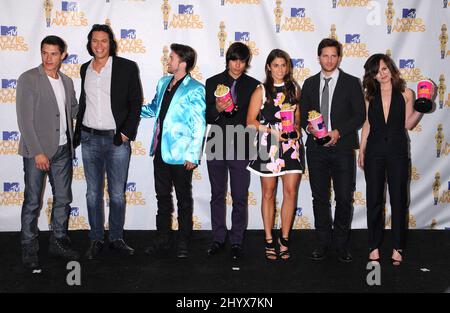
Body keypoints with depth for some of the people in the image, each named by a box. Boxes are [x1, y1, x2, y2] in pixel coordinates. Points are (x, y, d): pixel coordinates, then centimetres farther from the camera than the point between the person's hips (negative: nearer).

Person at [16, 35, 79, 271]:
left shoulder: (67, 82, 11)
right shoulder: (28, 79, -7)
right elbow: (25, 120, -12)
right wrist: (38, 152, -16)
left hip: (62, 149, 6)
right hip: (37, 151, -5)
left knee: (63, 199, 11)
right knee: (33, 202, 2)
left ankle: (58, 242, 26)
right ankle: (29, 249, 14)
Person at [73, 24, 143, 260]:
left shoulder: (127, 67, -2)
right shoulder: (85, 69, 11)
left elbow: (136, 103, -2)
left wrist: (126, 133, -9)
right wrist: (78, 133, 13)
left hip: (117, 140, -3)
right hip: (90, 139, 3)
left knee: (117, 194, 3)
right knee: (93, 193, 8)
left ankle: (116, 238, 18)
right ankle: (96, 239, 19)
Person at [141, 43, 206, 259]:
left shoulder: (195, 89, -12)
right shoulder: (163, 82, 10)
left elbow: (199, 125, -13)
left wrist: (193, 155, -16)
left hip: (181, 155, -6)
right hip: (160, 151, 7)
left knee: (184, 200, 8)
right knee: (162, 197, 15)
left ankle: (183, 244, 19)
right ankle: (162, 240, 27)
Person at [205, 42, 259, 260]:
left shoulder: (253, 85, 3)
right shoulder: (213, 83, 4)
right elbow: (205, 117, 2)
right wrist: (216, 109, -18)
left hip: (241, 148, -1)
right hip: (216, 147, 1)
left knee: (240, 198, 2)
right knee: (217, 195, 12)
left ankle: (236, 242, 15)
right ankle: (218, 239, 24)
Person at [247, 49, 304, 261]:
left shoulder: (294, 89, 13)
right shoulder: (261, 91, 2)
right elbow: (250, 121, 0)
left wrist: (296, 128, 2)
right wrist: (272, 130, -12)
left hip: (291, 144, 3)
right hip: (268, 145, -3)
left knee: (291, 192, -1)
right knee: (268, 193, 4)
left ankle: (284, 238, 12)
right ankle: (269, 240, 15)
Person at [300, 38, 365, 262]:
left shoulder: (351, 83, 2)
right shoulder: (310, 83, 12)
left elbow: (359, 115, -3)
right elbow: (302, 114, 13)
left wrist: (339, 132, -15)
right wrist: (308, 127, -8)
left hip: (342, 147, -2)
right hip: (316, 149, 3)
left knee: (344, 198, -1)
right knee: (320, 198, 8)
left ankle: (341, 244, 14)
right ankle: (323, 243, 19)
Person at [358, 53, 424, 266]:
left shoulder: (406, 94, 1)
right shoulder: (370, 96, 6)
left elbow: (408, 124, 2)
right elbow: (367, 124, 10)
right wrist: (361, 151, 8)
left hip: (398, 152, -1)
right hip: (374, 152, 1)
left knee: (398, 200, 4)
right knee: (374, 201, 6)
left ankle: (397, 248, 16)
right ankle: (374, 246, 17)